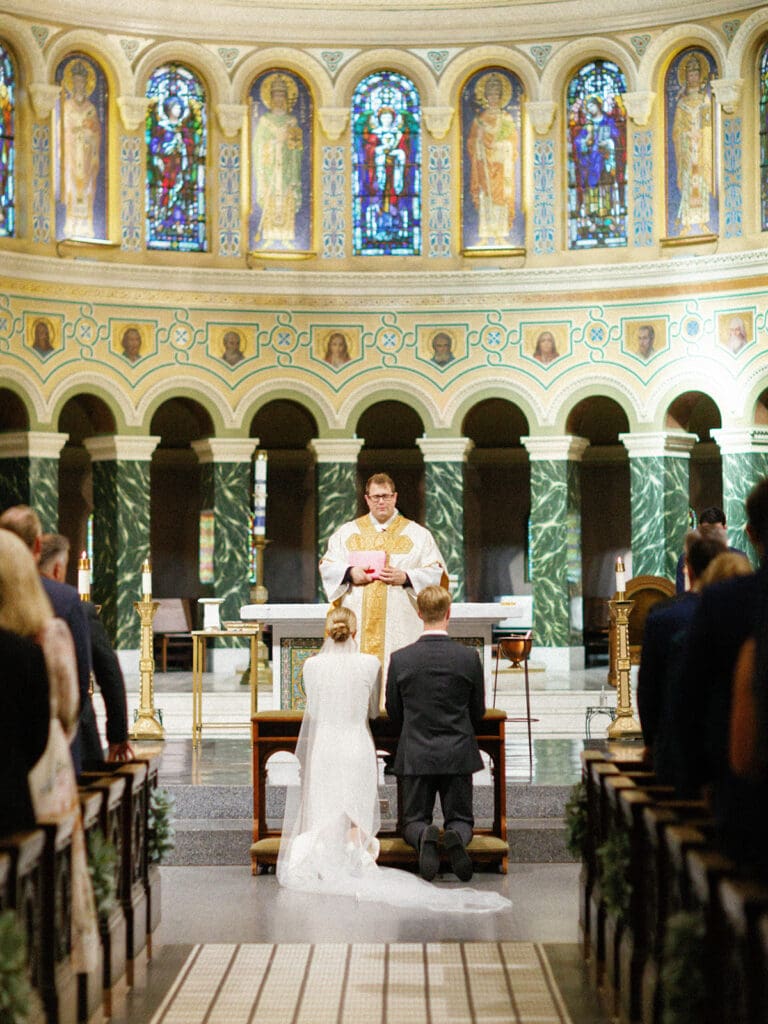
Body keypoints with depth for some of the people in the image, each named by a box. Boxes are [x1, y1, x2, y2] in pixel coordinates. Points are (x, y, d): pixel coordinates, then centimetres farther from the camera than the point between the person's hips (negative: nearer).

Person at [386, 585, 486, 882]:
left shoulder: (400, 659, -8)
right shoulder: (469, 657, -8)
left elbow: (394, 713, 3)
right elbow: (478, 712, 3)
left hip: (415, 756, 0)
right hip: (459, 754, 0)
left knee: (413, 821, 14)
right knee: (461, 819, 14)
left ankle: (425, 837, -21)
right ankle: (456, 837, -21)